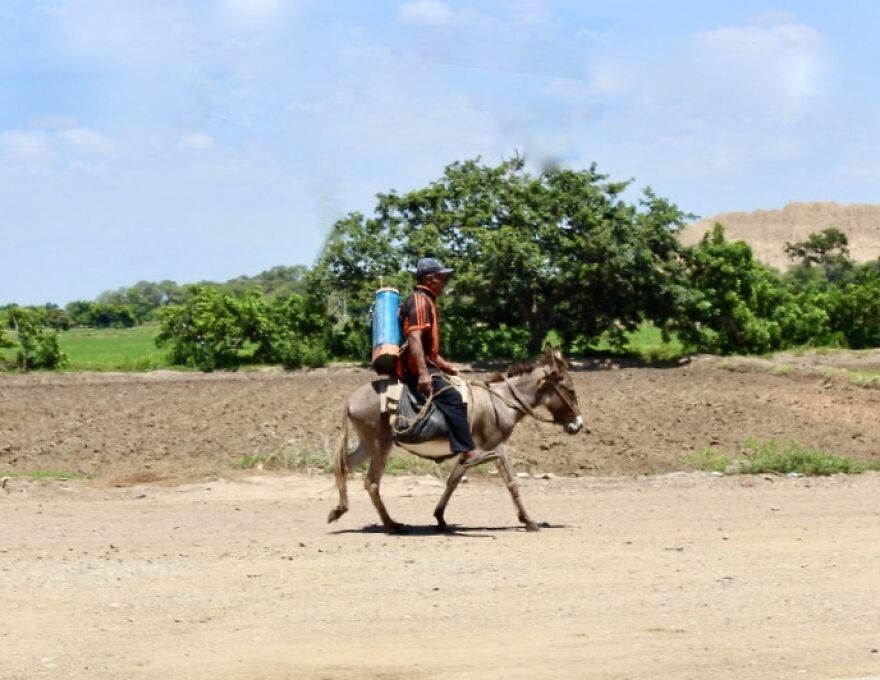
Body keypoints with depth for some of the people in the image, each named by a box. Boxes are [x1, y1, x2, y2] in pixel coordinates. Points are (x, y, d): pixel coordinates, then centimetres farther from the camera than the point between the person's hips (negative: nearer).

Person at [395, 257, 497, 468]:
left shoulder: (426, 301, 21)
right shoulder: (420, 300, -11)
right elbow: (414, 338, -24)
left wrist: (444, 365, 21)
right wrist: (423, 373, -31)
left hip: (423, 365, 11)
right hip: (415, 367, -11)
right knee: (451, 398, -23)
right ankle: (469, 452, -31)